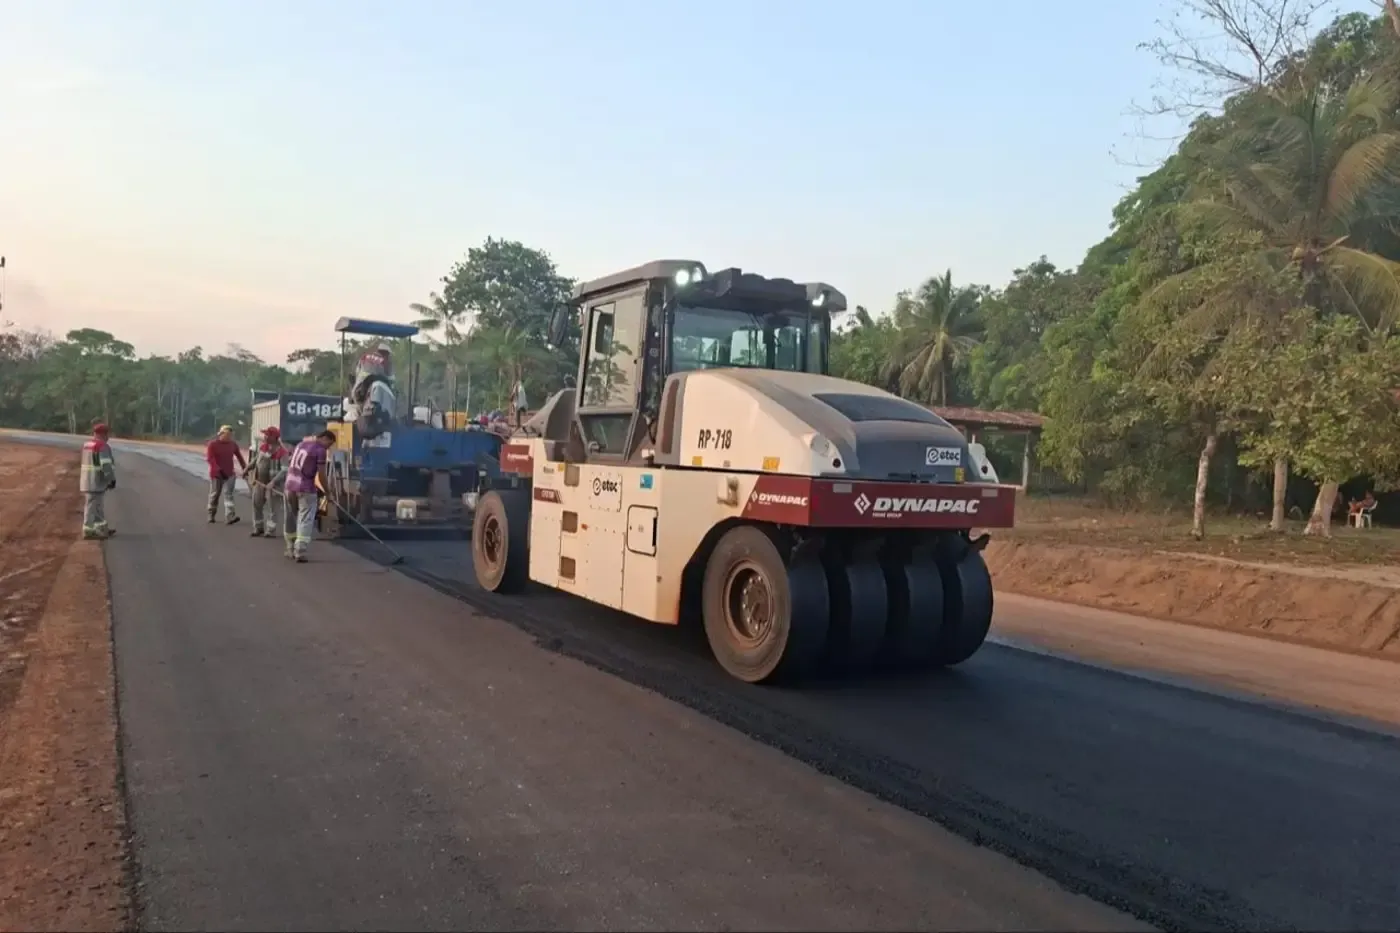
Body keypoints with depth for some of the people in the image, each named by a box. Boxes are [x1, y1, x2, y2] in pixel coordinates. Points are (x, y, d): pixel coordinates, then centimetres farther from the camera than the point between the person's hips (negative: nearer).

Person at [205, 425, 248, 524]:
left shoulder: (233, 444, 5)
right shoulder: (213, 444, -7)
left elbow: (239, 457, 12)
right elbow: (210, 458, -16)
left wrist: (245, 468, 5)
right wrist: (219, 470, -27)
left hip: (229, 474, 2)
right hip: (216, 474, -2)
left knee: (228, 494, -8)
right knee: (214, 495, 10)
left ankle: (230, 516, -19)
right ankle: (211, 515, 24)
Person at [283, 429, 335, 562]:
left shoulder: (301, 444, 14)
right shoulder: (320, 450, -9)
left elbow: (292, 466, 20)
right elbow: (321, 475, -10)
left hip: (290, 486, 7)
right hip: (306, 489, -7)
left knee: (290, 519, 17)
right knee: (305, 521, -4)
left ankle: (291, 549, 27)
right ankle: (300, 552, -10)